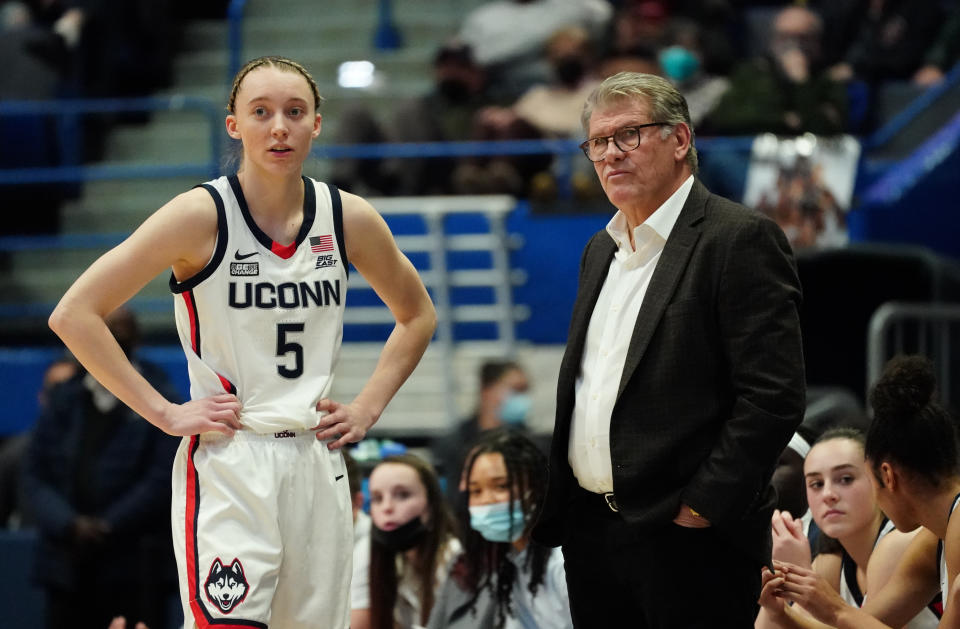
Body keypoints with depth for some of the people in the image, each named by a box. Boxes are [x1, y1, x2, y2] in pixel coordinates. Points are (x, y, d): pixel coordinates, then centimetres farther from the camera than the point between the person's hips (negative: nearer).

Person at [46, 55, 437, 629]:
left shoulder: (350, 220, 4)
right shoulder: (202, 216, -8)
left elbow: (418, 316, 22)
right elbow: (74, 315, -10)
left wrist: (368, 408, 9)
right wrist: (164, 413, -12)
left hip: (317, 466, 5)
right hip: (227, 467, -5)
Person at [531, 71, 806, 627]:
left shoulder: (740, 239, -9)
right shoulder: (602, 251, 18)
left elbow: (774, 395, -16)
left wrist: (702, 507, -18)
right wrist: (557, 507, 11)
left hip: (687, 537, -8)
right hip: (589, 532, 8)